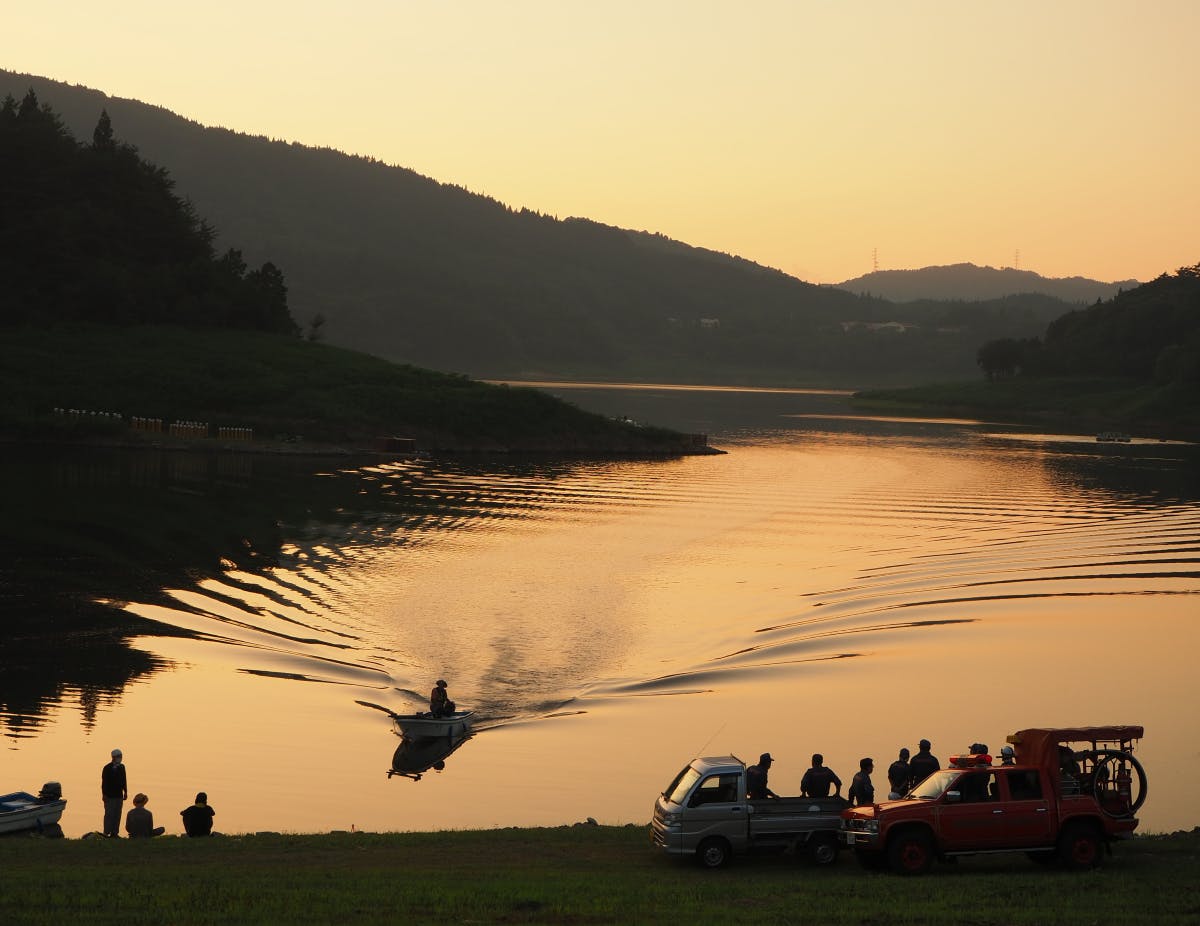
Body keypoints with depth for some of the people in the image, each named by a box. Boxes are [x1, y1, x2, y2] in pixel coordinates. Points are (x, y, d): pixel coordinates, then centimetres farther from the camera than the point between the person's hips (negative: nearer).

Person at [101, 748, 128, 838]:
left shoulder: (121, 767, 9)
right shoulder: (107, 768, -7)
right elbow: (104, 782, -7)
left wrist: (125, 792, 11)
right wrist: (104, 795, -11)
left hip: (119, 795, 5)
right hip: (109, 796, -5)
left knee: (117, 815, 5)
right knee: (109, 814, -4)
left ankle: (115, 833, 9)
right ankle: (106, 833, 1)